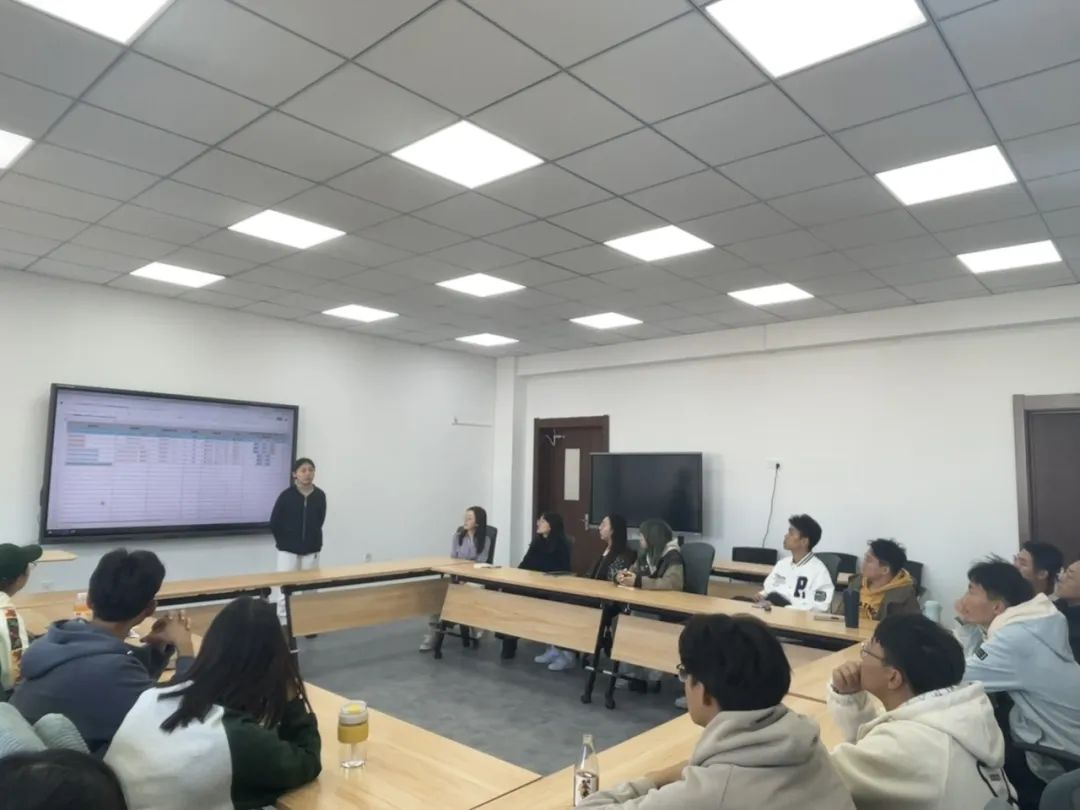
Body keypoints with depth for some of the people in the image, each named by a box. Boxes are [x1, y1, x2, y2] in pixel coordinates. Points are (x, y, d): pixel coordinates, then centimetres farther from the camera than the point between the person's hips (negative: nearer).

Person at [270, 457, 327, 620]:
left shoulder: (320, 496, -5)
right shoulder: (286, 495, -12)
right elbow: (274, 523, -3)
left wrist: (313, 541, 8)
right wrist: (283, 542, 3)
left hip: (311, 550, 2)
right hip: (288, 549, -2)